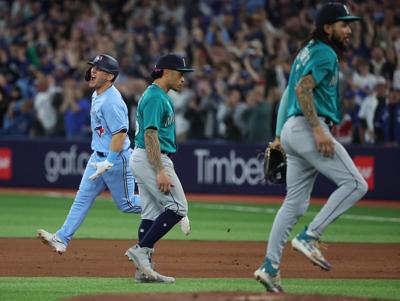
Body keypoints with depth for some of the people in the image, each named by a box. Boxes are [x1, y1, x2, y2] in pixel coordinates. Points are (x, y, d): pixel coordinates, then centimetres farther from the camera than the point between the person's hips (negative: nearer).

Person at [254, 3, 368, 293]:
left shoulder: (308, 51, 23)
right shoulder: (325, 53, -7)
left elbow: (293, 91, 24)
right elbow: (302, 88, -19)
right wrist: (318, 130, -25)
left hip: (292, 129, 10)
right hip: (308, 127, -10)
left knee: (296, 202, 10)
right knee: (355, 184, -11)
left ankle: (270, 266, 5)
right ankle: (309, 237, -14)